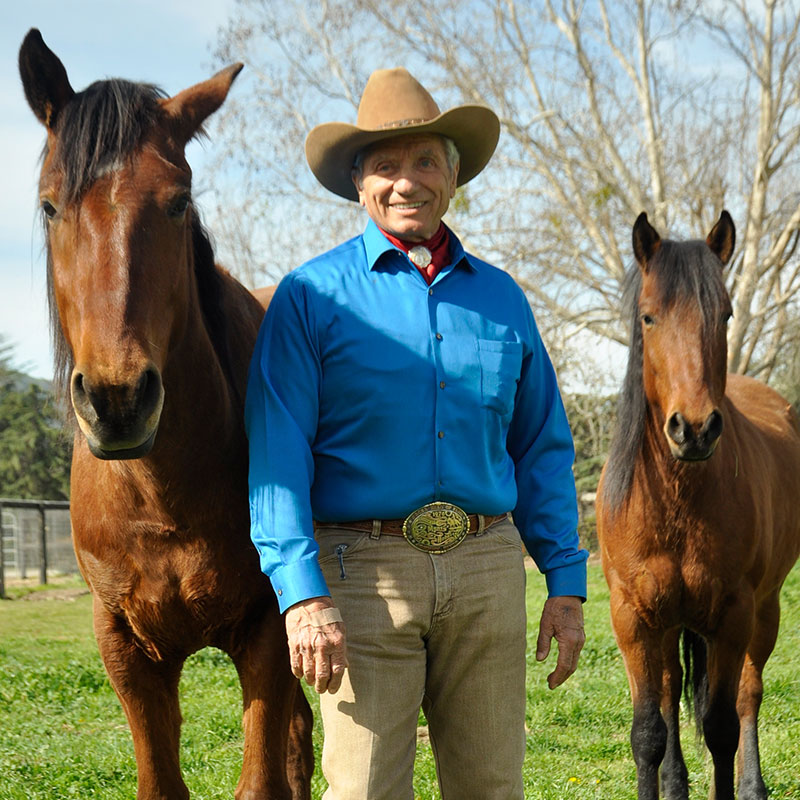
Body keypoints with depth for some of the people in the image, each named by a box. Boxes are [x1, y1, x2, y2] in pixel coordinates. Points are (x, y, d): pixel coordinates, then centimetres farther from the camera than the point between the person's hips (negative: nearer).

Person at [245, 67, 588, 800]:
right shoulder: (312, 295, 0)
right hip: (365, 568, -3)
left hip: (488, 571, 4)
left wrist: (566, 582, 7)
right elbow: (277, 452, -7)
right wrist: (302, 593, -17)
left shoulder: (500, 297, 12)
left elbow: (543, 447, 15)